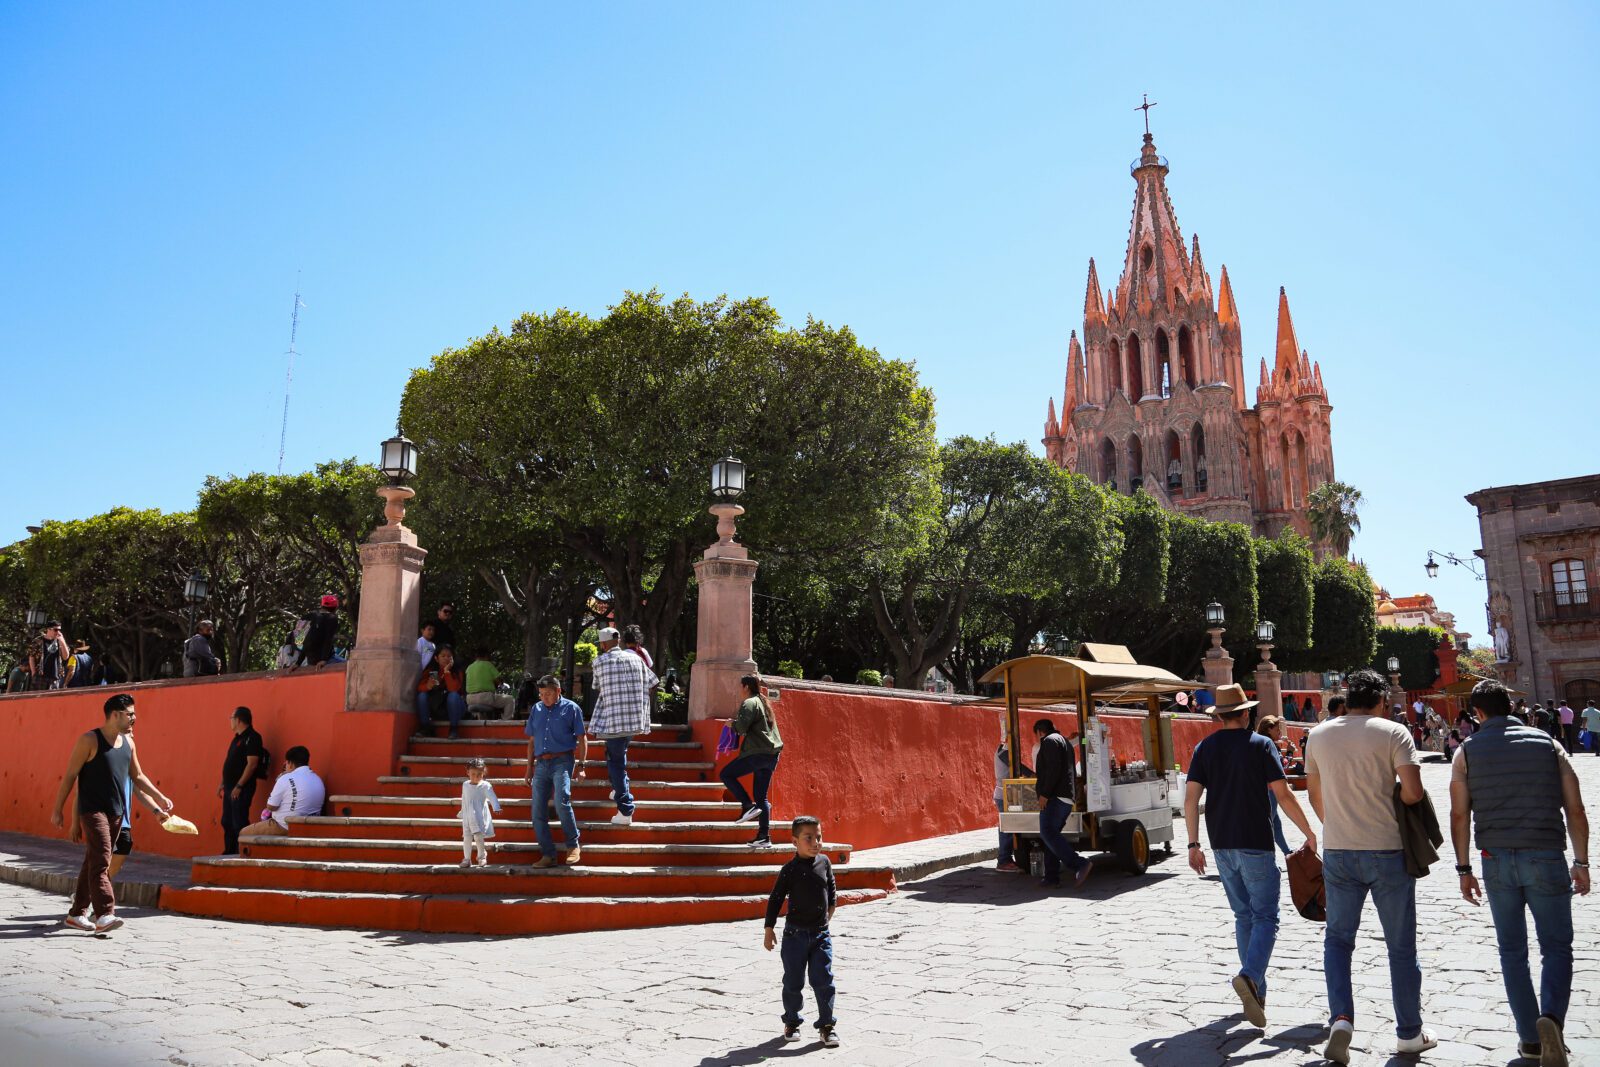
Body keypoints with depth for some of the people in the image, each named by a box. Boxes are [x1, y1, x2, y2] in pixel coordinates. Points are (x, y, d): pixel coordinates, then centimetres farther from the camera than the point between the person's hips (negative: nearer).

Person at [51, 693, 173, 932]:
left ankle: (77, 913, 21)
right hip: (92, 811, -7)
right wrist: (58, 809, -6)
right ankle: (104, 915, -19)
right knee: (101, 860, -15)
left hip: (116, 812, 7)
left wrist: (159, 798, 12)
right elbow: (70, 775, -6)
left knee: (93, 862, 12)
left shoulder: (128, 742, 11)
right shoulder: (89, 741, -9)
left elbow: (137, 776, 19)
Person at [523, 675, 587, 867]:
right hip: (541, 764, 5)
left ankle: (574, 846, -7)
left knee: (561, 802, -24)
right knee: (538, 813, -1)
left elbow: (582, 739, 3)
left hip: (562, 762, -5)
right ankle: (548, 855, 7)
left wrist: (581, 765, -5)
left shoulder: (571, 708, 2)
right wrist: (529, 768, 17)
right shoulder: (536, 709, 15)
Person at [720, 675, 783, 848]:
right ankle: (764, 837, 5)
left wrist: (732, 723, 2)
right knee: (761, 796, 10)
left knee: (726, 774, 2)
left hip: (758, 752, -9)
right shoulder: (763, 702, 21)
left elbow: (741, 728, -18)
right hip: (772, 753, 9)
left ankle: (749, 806, -8)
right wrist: (737, 722, 20)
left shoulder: (749, 703, -7)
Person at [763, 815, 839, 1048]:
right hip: (795, 933, -2)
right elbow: (775, 899, -5)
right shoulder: (790, 869, -10)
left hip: (821, 934, 2)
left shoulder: (824, 862, 0)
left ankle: (826, 1024, 11)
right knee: (793, 981, 8)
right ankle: (791, 1022, 25)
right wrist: (769, 929, -4)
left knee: (824, 980, 0)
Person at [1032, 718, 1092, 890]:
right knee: (1050, 835, 9)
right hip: (1066, 798, 10)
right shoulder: (1064, 741, 26)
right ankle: (1051, 877, 6)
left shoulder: (1049, 741, -5)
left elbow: (1053, 768, -18)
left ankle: (1079, 865, -25)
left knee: (1048, 834, -18)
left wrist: (1045, 794, -18)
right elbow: (1072, 772, 29)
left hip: (1054, 798, -10)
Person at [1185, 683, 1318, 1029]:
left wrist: (1194, 844, 3)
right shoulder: (1261, 744, -4)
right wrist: (1309, 833, 2)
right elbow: (1282, 795, -8)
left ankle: (1256, 991, 17)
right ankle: (1249, 975, -24)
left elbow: (1191, 798, -1)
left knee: (1244, 916, 15)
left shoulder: (1204, 748, 5)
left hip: (1222, 845, 4)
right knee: (1265, 916, -1)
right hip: (1256, 844, -4)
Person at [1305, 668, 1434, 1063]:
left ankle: (1341, 1018, -3)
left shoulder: (1319, 735, 4)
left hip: (1337, 851, 2)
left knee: (1338, 937, 13)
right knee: (1401, 945, 12)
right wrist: (1390, 799, 6)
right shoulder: (1393, 732, -7)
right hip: (1387, 851, -2)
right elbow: (1413, 792, -16)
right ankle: (1410, 1033, 22)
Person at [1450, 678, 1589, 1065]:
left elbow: (1459, 815, -2)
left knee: (1512, 951, 13)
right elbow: (1575, 809, 2)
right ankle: (1550, 1017, -14)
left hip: (1497, 860, 1)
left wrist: (1464, 869, 5)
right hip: (1546, 858, 0)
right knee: (1557, 948, 10)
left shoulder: (1468, 752, 1)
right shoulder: (1548, 745, 3)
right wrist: (1581, 862, 11)